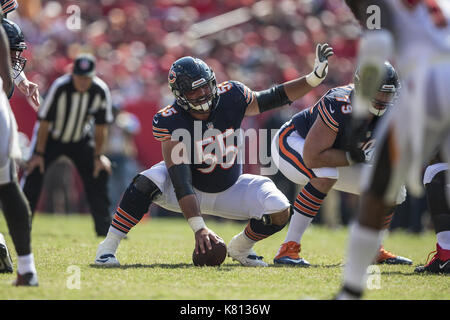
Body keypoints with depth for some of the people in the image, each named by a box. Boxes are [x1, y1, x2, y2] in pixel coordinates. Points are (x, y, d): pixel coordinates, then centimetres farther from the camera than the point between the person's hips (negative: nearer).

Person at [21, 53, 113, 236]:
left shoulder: (101, 91, -20)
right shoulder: (60, 87, -29)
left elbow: (101, 126, -7)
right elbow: (44, 121, -21)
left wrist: (98, 156, -7)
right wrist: (39, 153, -19)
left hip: (81, 139, 3)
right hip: (51, 137, -3)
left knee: (99, 173, -5)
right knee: (34, 172, -18)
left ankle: (104, 228, 6)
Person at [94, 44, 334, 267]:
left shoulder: (231, 97, -17)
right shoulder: (170, 122, -27)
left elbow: (274, 98, -1)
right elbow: (181, 182, -34)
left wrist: (314, 78, -13)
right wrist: (198, 227, -43)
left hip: (229, 189, 4)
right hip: (191, 192, -3)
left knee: (279, 211, -19)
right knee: (147, 183, -33)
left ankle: (240, 247, 11)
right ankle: (108, 246, -20)